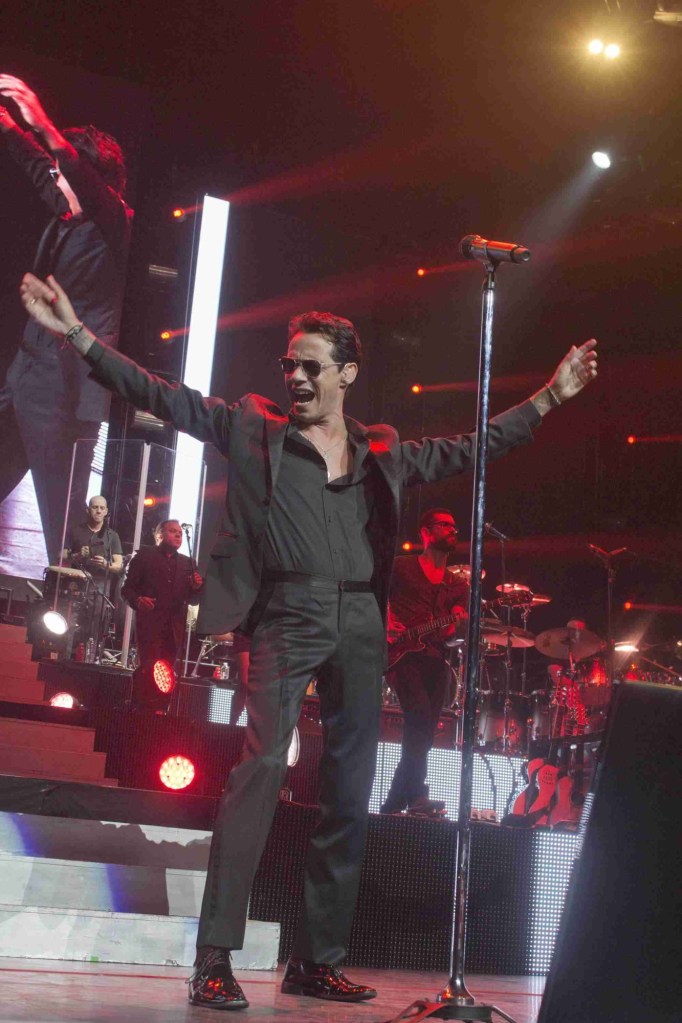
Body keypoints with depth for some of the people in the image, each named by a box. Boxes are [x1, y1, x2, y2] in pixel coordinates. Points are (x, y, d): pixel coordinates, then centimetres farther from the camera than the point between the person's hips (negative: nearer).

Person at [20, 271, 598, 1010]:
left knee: (350, 795, 5)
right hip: (287, 620, -4)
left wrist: (550, 396, 23)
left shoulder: (384, 453, 16)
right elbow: (159, 395, 3)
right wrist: (76, 334, -4)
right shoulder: (251, 426, 8)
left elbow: (470, 448, 24)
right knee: (261, 766, -19)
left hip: (360, 625, 4)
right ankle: (214, 960, -15)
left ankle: (316, 962, 17)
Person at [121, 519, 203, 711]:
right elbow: (127, 589, 5)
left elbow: (192, 600, 18)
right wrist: (137, 600, -17)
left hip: (174, 627, 4)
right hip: (149, 622, -4)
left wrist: (196, 588, -4)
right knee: (151, 669, -15)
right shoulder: (144, 557, 9)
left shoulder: (187, 563, 19)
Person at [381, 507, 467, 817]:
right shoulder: (402, 567, 9)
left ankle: (393, 804, 7)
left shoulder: (457, 585, 21)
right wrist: (387, 622, -11)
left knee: (423, 731, 0)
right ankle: (416, 795, -26)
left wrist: (457, 624, -12)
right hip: (403, 654, -5)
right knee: (420, 716, -25)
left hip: (436, 660, 5)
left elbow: (452, 628, 11)